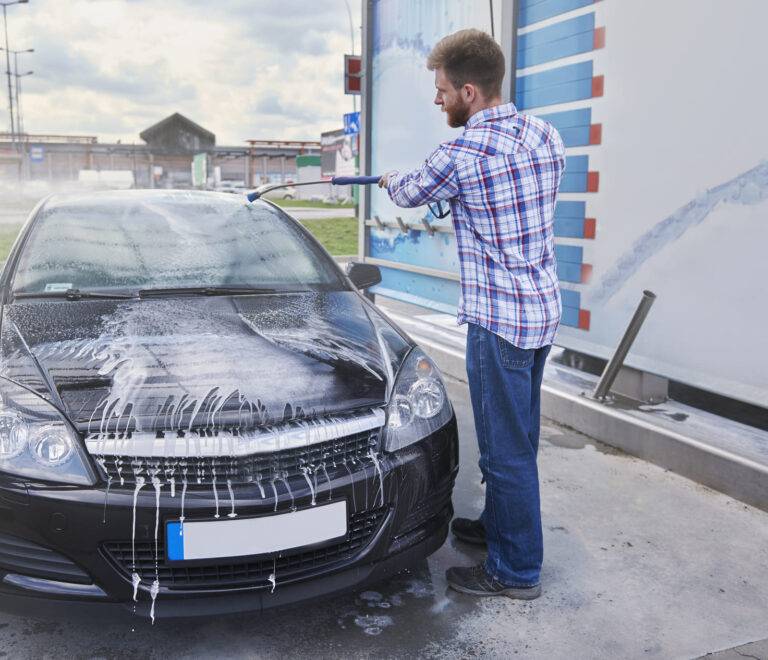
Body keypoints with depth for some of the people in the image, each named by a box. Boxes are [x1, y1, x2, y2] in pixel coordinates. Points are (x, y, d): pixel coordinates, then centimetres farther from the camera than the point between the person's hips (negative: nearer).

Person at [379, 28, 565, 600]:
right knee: (518, 438, 21)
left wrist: (390, 180, 25)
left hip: (499, 322, -9)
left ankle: (517, 570, 18)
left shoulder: (461, 155, -18)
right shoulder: (546, 136, 4)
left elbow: (411, 193, 1)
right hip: (545, 310, 9)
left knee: (507, 448, 3)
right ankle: (500, 524, 40)